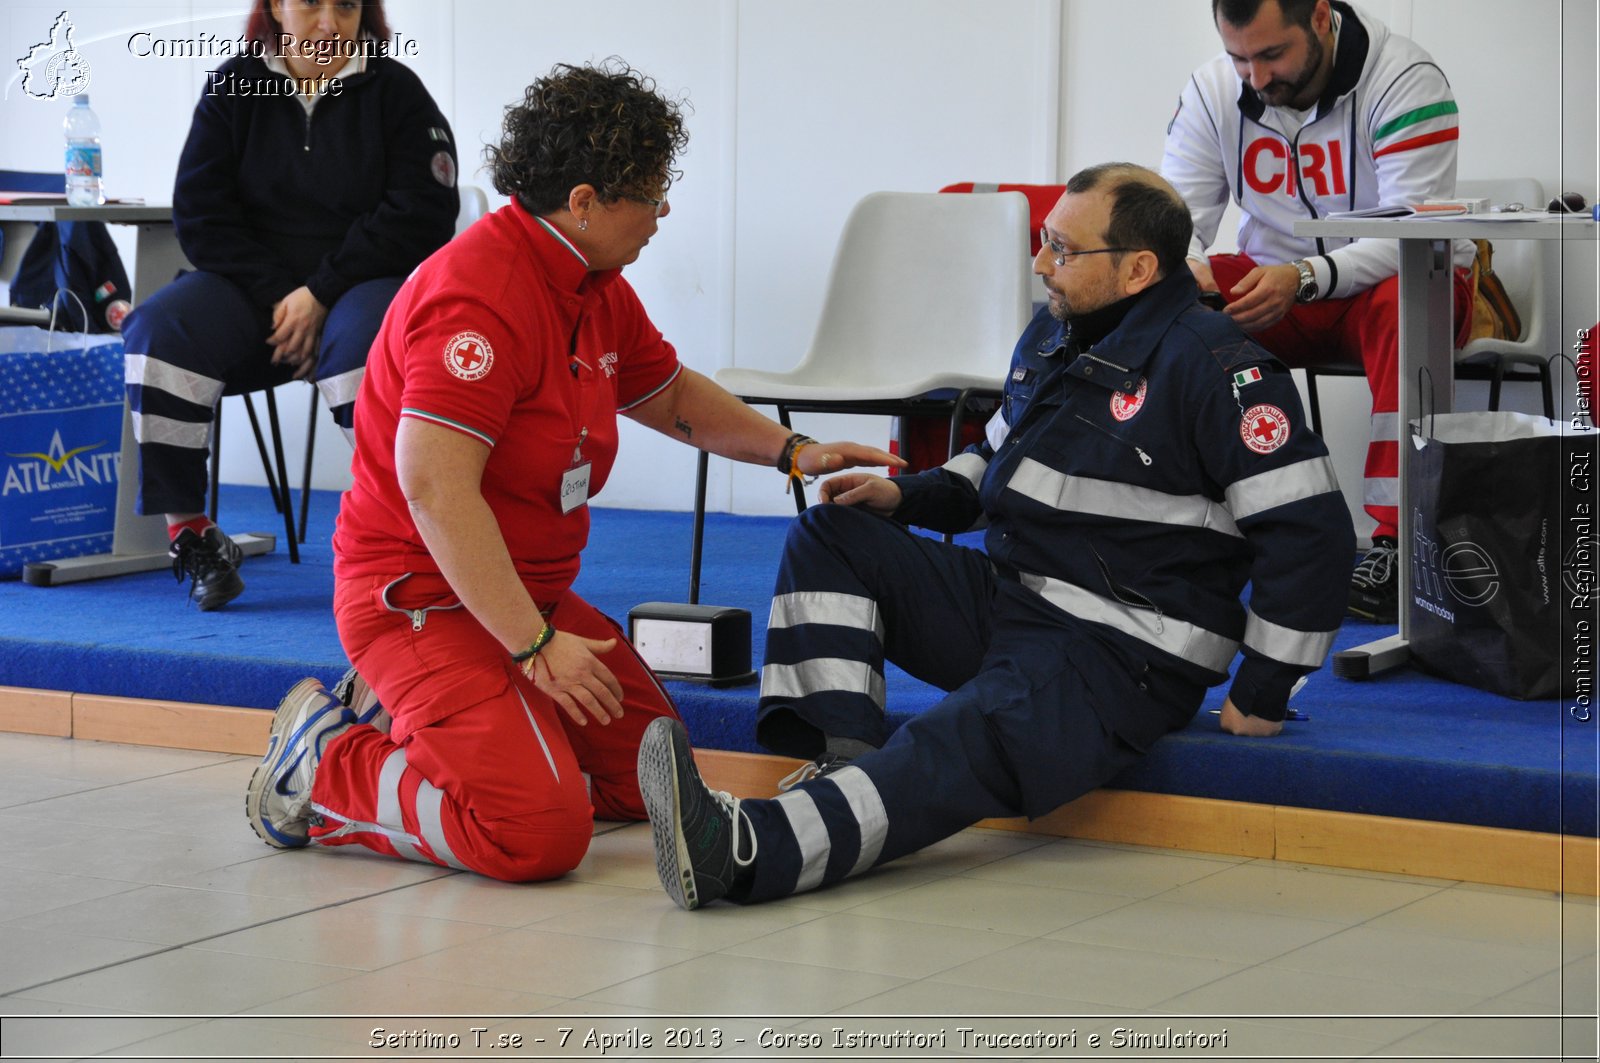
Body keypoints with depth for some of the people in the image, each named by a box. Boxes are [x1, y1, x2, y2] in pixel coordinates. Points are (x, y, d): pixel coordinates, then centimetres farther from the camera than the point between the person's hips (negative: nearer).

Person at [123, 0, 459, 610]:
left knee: (364, 342, -38)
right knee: (160, 330, -25)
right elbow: (200, 212, 3)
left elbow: (422, 216, -7)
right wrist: (275, 295, -11)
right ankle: (189, 534, -18)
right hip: (254, 284, 3)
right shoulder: (235, 86, 8)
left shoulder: (395, 91, 1)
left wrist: (320, 295, -14)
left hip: (366, 283, -3)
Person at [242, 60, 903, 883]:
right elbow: (435, 486, -30)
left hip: (532, 592, 10)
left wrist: (793, 452, 17)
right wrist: (536, 646, -30)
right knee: (538, 831, -25)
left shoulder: (597, 290, 9)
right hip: (425, 598, -10)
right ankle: (325, 770, -3)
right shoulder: (478, 293, -23)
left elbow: (670, 394, 29)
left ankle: (413, 722, 14)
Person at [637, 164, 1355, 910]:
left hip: (1124, 657, -9)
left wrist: (1261, 695, -14)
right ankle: (843, 760, -16)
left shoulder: (1214, 368, -15)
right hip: (1004, 599, 9)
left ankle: (746, 853, -56)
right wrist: (907, 496, 10)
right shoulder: (1050, 336, 12)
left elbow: (1308, 527, -18)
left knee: (971, 743, -35)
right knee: (827, 537, 1)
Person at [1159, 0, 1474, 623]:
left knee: (1404, 306, -39)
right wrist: (1185, 269, -34)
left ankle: (1394, 541, -38)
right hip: (1276, 276, 4)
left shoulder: (1406, 80, -20)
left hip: (1401, 275, -4)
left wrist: (1303, 278, -43)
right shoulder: (1214, 91, -4)